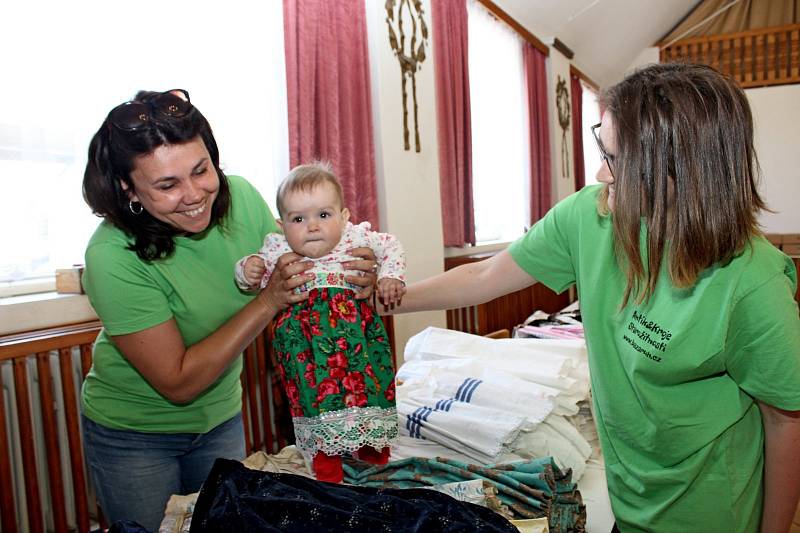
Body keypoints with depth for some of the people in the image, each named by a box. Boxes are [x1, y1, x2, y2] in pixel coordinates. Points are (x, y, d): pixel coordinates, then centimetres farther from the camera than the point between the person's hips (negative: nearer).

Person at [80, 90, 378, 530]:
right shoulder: (113, 258, -30)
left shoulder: (240, 197, -17)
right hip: (133, 435, -4)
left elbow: (295, 267, -1)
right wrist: (269, 301, -32)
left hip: (221, 418, 5)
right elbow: (178, 382, -27)